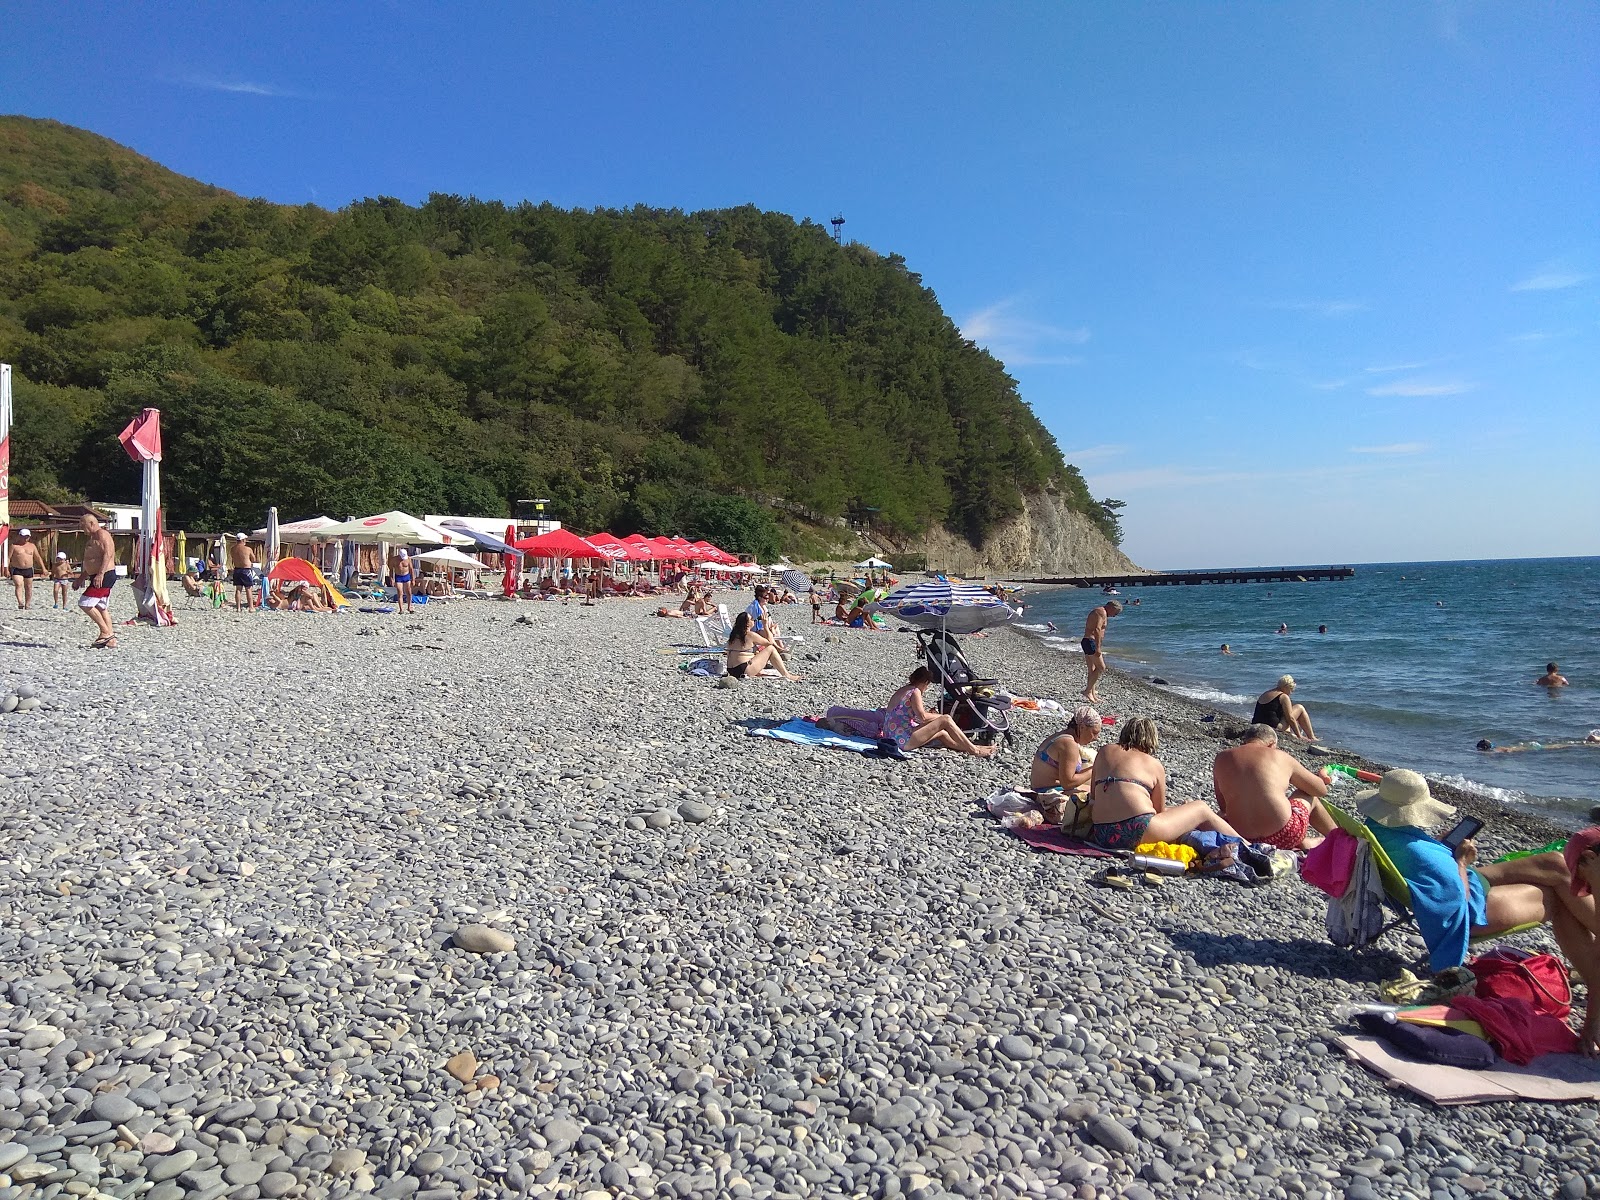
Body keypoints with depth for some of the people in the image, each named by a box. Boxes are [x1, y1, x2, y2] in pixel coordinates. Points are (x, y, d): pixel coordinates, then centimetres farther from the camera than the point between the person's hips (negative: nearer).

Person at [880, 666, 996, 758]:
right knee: (945, 720, -9)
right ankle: (974, 750, -3)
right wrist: (941, 716, -1)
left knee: (942, 733, 18)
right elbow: (922, 717, -19)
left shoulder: (901, 691, 17)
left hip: (893, 738, 9)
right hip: (904, 741, -9)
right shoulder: (915, 692, -10)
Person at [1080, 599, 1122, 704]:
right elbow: (1097, 630, -24)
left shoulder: (1098, 611, 20)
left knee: (1092, 670, 11)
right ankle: (1087, 691, -8)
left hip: (1087, 641, 11)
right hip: (1091, 642, -11)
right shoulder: (1102, 612, -12)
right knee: (1101, 668, -10)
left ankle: (1092, 694, 14)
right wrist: (1098, 648, -27)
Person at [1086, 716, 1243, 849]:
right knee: (1202, 809, 16)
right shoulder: (1154, 764, 7)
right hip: (1138, 831, -6)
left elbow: (1093, 794, 21)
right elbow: (1159, 810, 13)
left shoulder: (1104, 753, 16)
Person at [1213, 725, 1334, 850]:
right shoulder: (1280, 757, 2)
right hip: (1282, 836, -2)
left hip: (1242, 838, 2)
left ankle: (1303, 842, 27)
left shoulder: (1222, 759, 8)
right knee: (1309, 797, 29)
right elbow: (1321, 790, 15)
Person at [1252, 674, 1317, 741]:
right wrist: (1299, 736, 2)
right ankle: (1311, 738, 12)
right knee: (1300, 708, 9)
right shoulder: (1283, 697, -5)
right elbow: (1290, 718, -7)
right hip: (1273, 727, -8)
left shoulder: (1263, 695, 17)